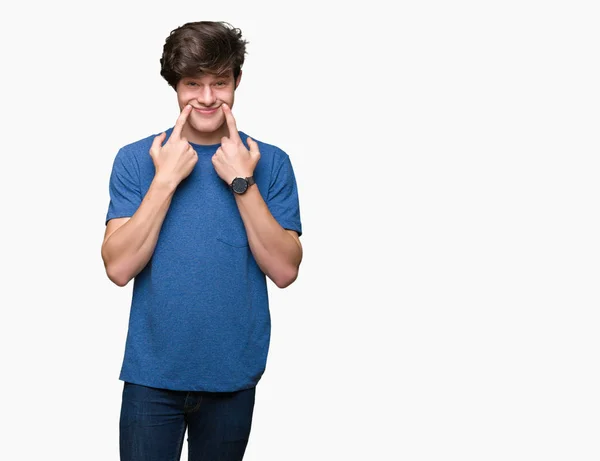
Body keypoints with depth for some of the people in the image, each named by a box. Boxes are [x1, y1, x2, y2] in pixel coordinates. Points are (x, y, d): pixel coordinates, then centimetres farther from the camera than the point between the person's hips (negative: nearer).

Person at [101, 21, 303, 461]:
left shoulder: (270, 163, -1)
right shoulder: (135, 159, -2)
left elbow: (284, 270, -9)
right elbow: (119, 268, -11)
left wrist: (242, 182, -15)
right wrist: (166, 179, -16)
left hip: (234, 373, 1)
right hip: (152, 373, -1)